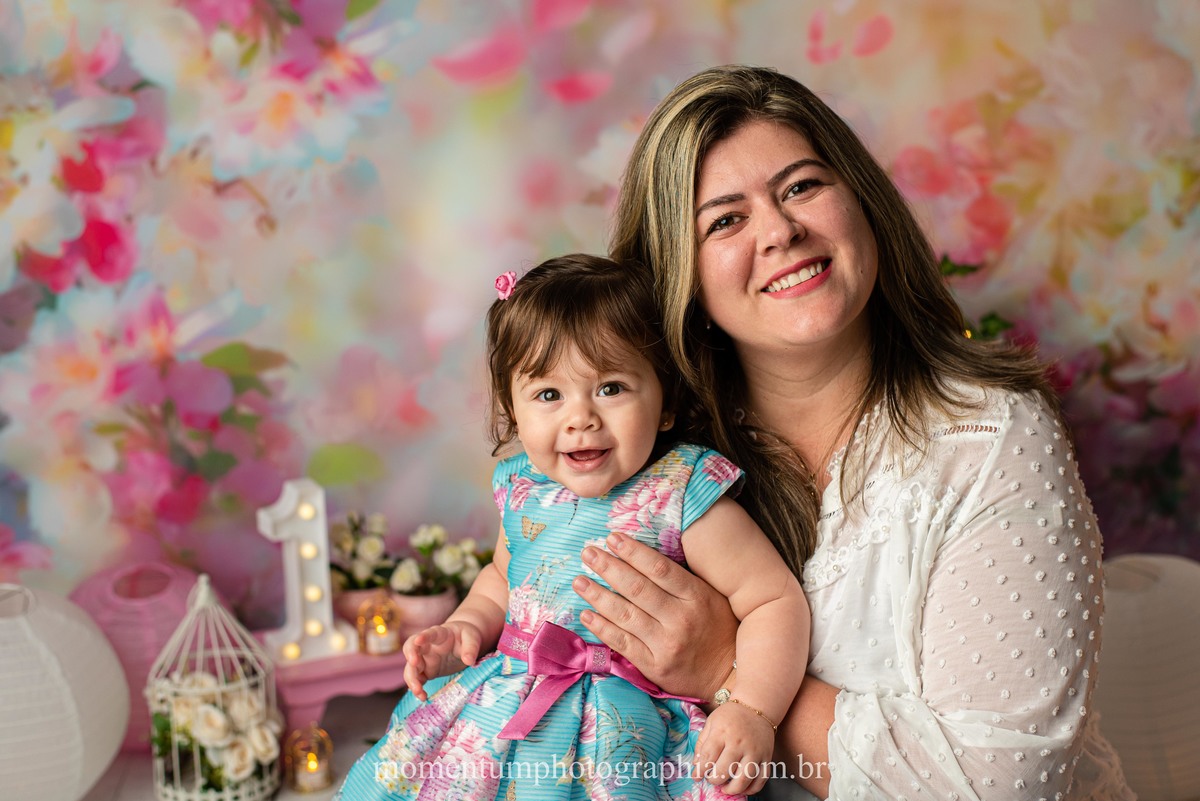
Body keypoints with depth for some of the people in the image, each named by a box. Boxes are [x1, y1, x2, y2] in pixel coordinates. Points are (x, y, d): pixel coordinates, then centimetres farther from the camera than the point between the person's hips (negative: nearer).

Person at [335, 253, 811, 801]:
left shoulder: (681, 497, -15)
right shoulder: (523, 489, 4)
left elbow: (776, 599, -13)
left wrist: (752, 711, -24)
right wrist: (465, 628, 5)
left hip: (625, 733, -5)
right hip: (504, 709, 6)